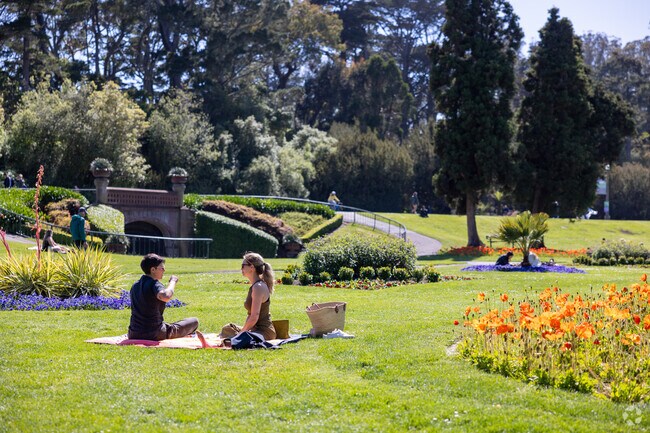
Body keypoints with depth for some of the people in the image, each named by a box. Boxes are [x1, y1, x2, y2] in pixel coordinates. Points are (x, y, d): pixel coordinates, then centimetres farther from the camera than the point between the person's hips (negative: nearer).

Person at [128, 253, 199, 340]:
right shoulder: (154, 284, -18)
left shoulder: (135, 285, 8)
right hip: (155, 335, -8)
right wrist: (172, 281, -23)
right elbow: (166, 297, -40)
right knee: (194, 321, 2)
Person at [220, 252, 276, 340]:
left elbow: (254, 317, -22)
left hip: (264, 332, -11)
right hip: (256, 328, 11)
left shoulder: (258, 287, -18)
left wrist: (241, 333, -13)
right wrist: (243, 330, 8)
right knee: (227, 328, 20)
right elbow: (251, 315, 17)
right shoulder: (255, 286, 13)